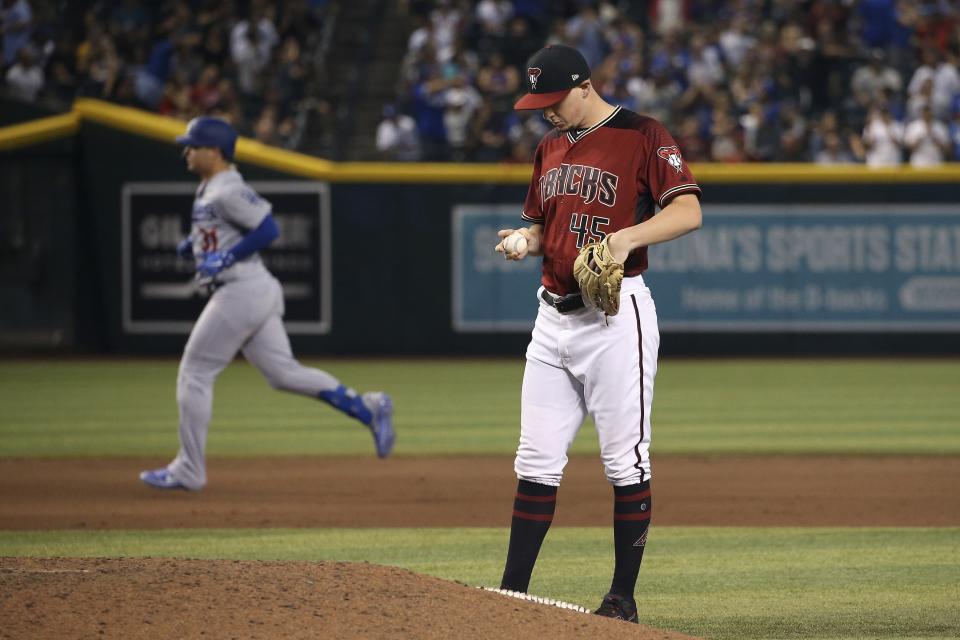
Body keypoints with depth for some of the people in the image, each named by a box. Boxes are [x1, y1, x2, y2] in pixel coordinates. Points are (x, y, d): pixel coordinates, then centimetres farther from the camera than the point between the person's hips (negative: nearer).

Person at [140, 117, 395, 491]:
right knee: (283, 373, 8)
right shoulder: (209, 188, 16)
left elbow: (268, 230, -21)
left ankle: (188, 471, 2)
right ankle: (366, 409, 2)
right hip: (258, 292, 10)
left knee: (194, 374, -2)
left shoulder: (228, 190, -15)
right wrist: (194, 244, 13)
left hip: (241, 292, -10)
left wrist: (225, 258, -20)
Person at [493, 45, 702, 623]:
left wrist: (627, 236, -30)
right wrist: (524, 240, 4)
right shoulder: (551, 146, 16)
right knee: (537, 460, 6)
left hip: (616, 316, -7)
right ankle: (513, 591, 8)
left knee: (626, 462, -3)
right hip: (554, 316, 7)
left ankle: (624, 598, 2)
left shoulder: (642, 136, -7)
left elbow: (688, 211, -16)